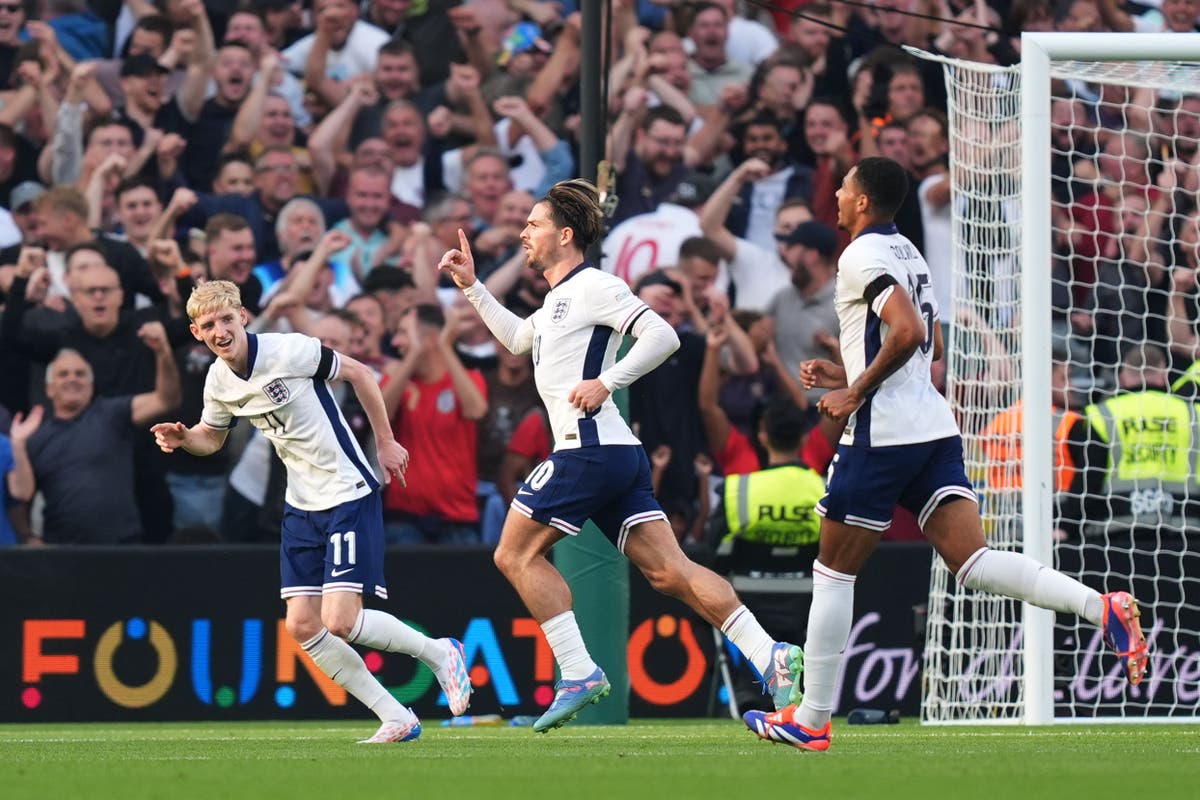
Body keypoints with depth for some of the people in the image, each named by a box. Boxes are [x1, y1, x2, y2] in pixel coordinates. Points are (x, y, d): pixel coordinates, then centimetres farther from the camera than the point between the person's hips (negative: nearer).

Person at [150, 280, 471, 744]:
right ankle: (397, 719, 9)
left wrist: (386, 442, -2)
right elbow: (211, 438, 19)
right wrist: (182, 439, -4)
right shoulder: (219, 382, 0)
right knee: (302, 626, -1)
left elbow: (358, 373, -6)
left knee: (340, 622, -17)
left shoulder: (288, 351, -19)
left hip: (349, 495, -7)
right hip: (301, 507, 7)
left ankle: (438, 653, 10)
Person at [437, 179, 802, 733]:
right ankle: (770, 657, -13)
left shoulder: (592, 287, -6)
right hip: (620, 456, 9)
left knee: (515, 554, -1)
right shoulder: (558, 298, 24)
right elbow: (518, 339, 45)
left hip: (590, 450, -9)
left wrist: (606, 382, -24)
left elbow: (662, 335, -17)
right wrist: (472, 287, 41)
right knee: (669, 571, -2)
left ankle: (578, 672, -7)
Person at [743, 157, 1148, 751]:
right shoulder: (908, 252, 19)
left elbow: (908, 332, -23)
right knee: (971, 559, -5)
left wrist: (856, 392, -14)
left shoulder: (862, 256, -9)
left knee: (833, 570, 5)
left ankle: (810, 719, 10)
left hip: (882, 436, -8)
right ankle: (1102, 607, -27)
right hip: (935, 429, 8)